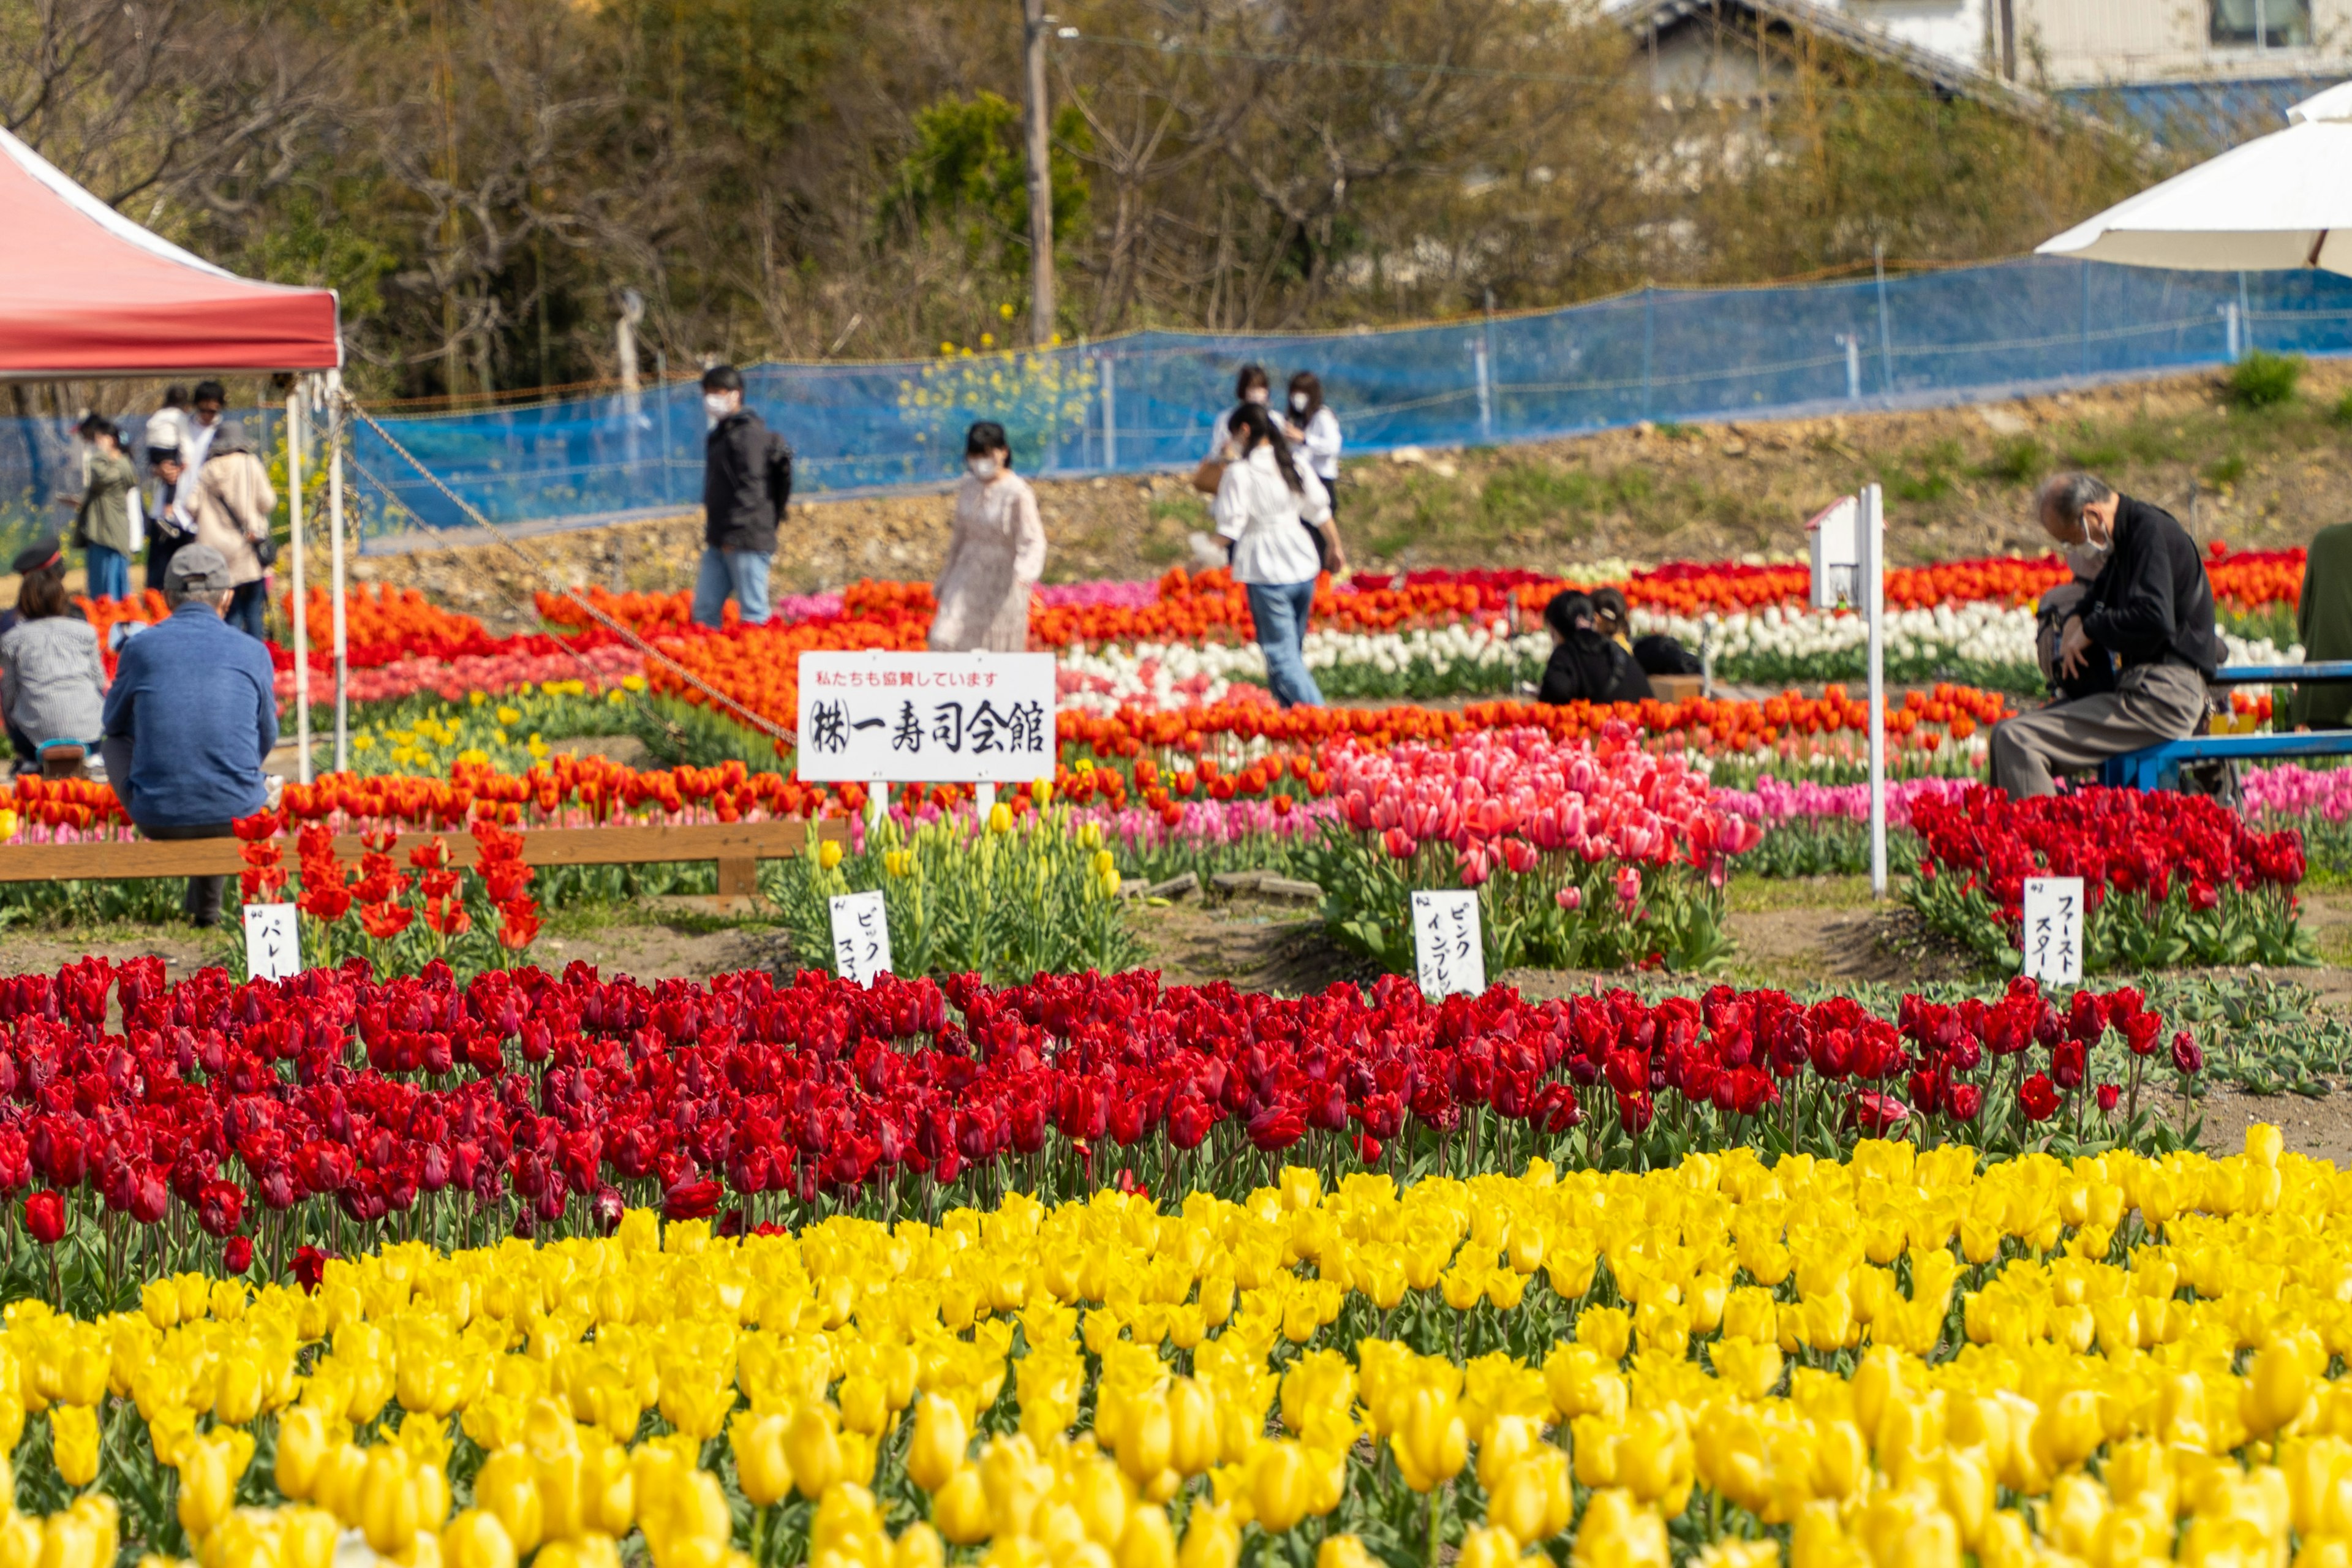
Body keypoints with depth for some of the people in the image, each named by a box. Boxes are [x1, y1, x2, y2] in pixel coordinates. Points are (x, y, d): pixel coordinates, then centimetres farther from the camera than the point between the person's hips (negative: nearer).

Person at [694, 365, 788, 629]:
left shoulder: (749, 434, -11)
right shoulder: (718, 436, 19)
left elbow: (751, 488, -18)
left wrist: (734, 535, -21)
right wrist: (714, 535, 18)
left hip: (747, 541, -10)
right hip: (719, 542, 10)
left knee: (754, 614, -7)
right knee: (705, 610, 8)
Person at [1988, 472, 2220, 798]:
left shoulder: (2152, 531, -13)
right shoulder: (2130, 533, 17)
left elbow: (2153, 620, -26)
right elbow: (2101, 594, 33)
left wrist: (2091, 630, -9)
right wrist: (2077, 620, 10)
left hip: (2163, 697, -11)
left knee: (2016, 741, -20)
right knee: (2006, 734, 14)